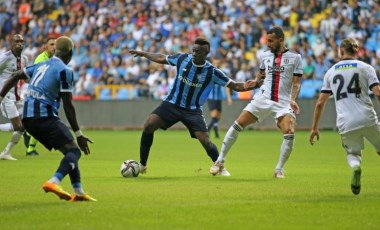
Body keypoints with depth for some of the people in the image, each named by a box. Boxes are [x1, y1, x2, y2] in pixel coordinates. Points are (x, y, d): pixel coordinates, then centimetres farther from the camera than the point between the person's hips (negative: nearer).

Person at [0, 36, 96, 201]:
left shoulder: (41, 65, 17)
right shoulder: (64, 71, -6)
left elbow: (15, 77, 19)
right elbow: (68, 106, -8)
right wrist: (78, 134, -5)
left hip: (27, 118, 8)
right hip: (44, 117, -8)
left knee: (69, 150, 17)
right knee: (74, 151, -10)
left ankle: (79, 192, 17)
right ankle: (54, 182, -34)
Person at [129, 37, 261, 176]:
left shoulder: (212, 72, -14)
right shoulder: (182, 59, -9)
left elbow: (234, 86, -13)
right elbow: (161, 59, 10)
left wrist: (246, 86, -33)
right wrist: (142, 53, 16)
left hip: (193, 110, -1)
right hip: (171, 104, 1)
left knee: (205, 141, -12)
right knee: (148, 125, -18)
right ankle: (142, 165, -5)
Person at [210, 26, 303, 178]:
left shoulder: (295, 58, 1)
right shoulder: (265, 56, 11)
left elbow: (296, 83, -1)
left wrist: (293, 100, -15)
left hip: (283, 102, -3)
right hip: (263, 98, 3)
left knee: (289, 133, -22)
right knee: (238, 125, -7)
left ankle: (279, 169, -5)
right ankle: (220, 161, 4)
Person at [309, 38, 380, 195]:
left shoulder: (331, 72, 14)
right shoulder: (366, 68, 7)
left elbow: (320, 103, 12)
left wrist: (314, 128, 18)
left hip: (345, 123, 1)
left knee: (353, 153, 19)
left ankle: (355, 166, -16)